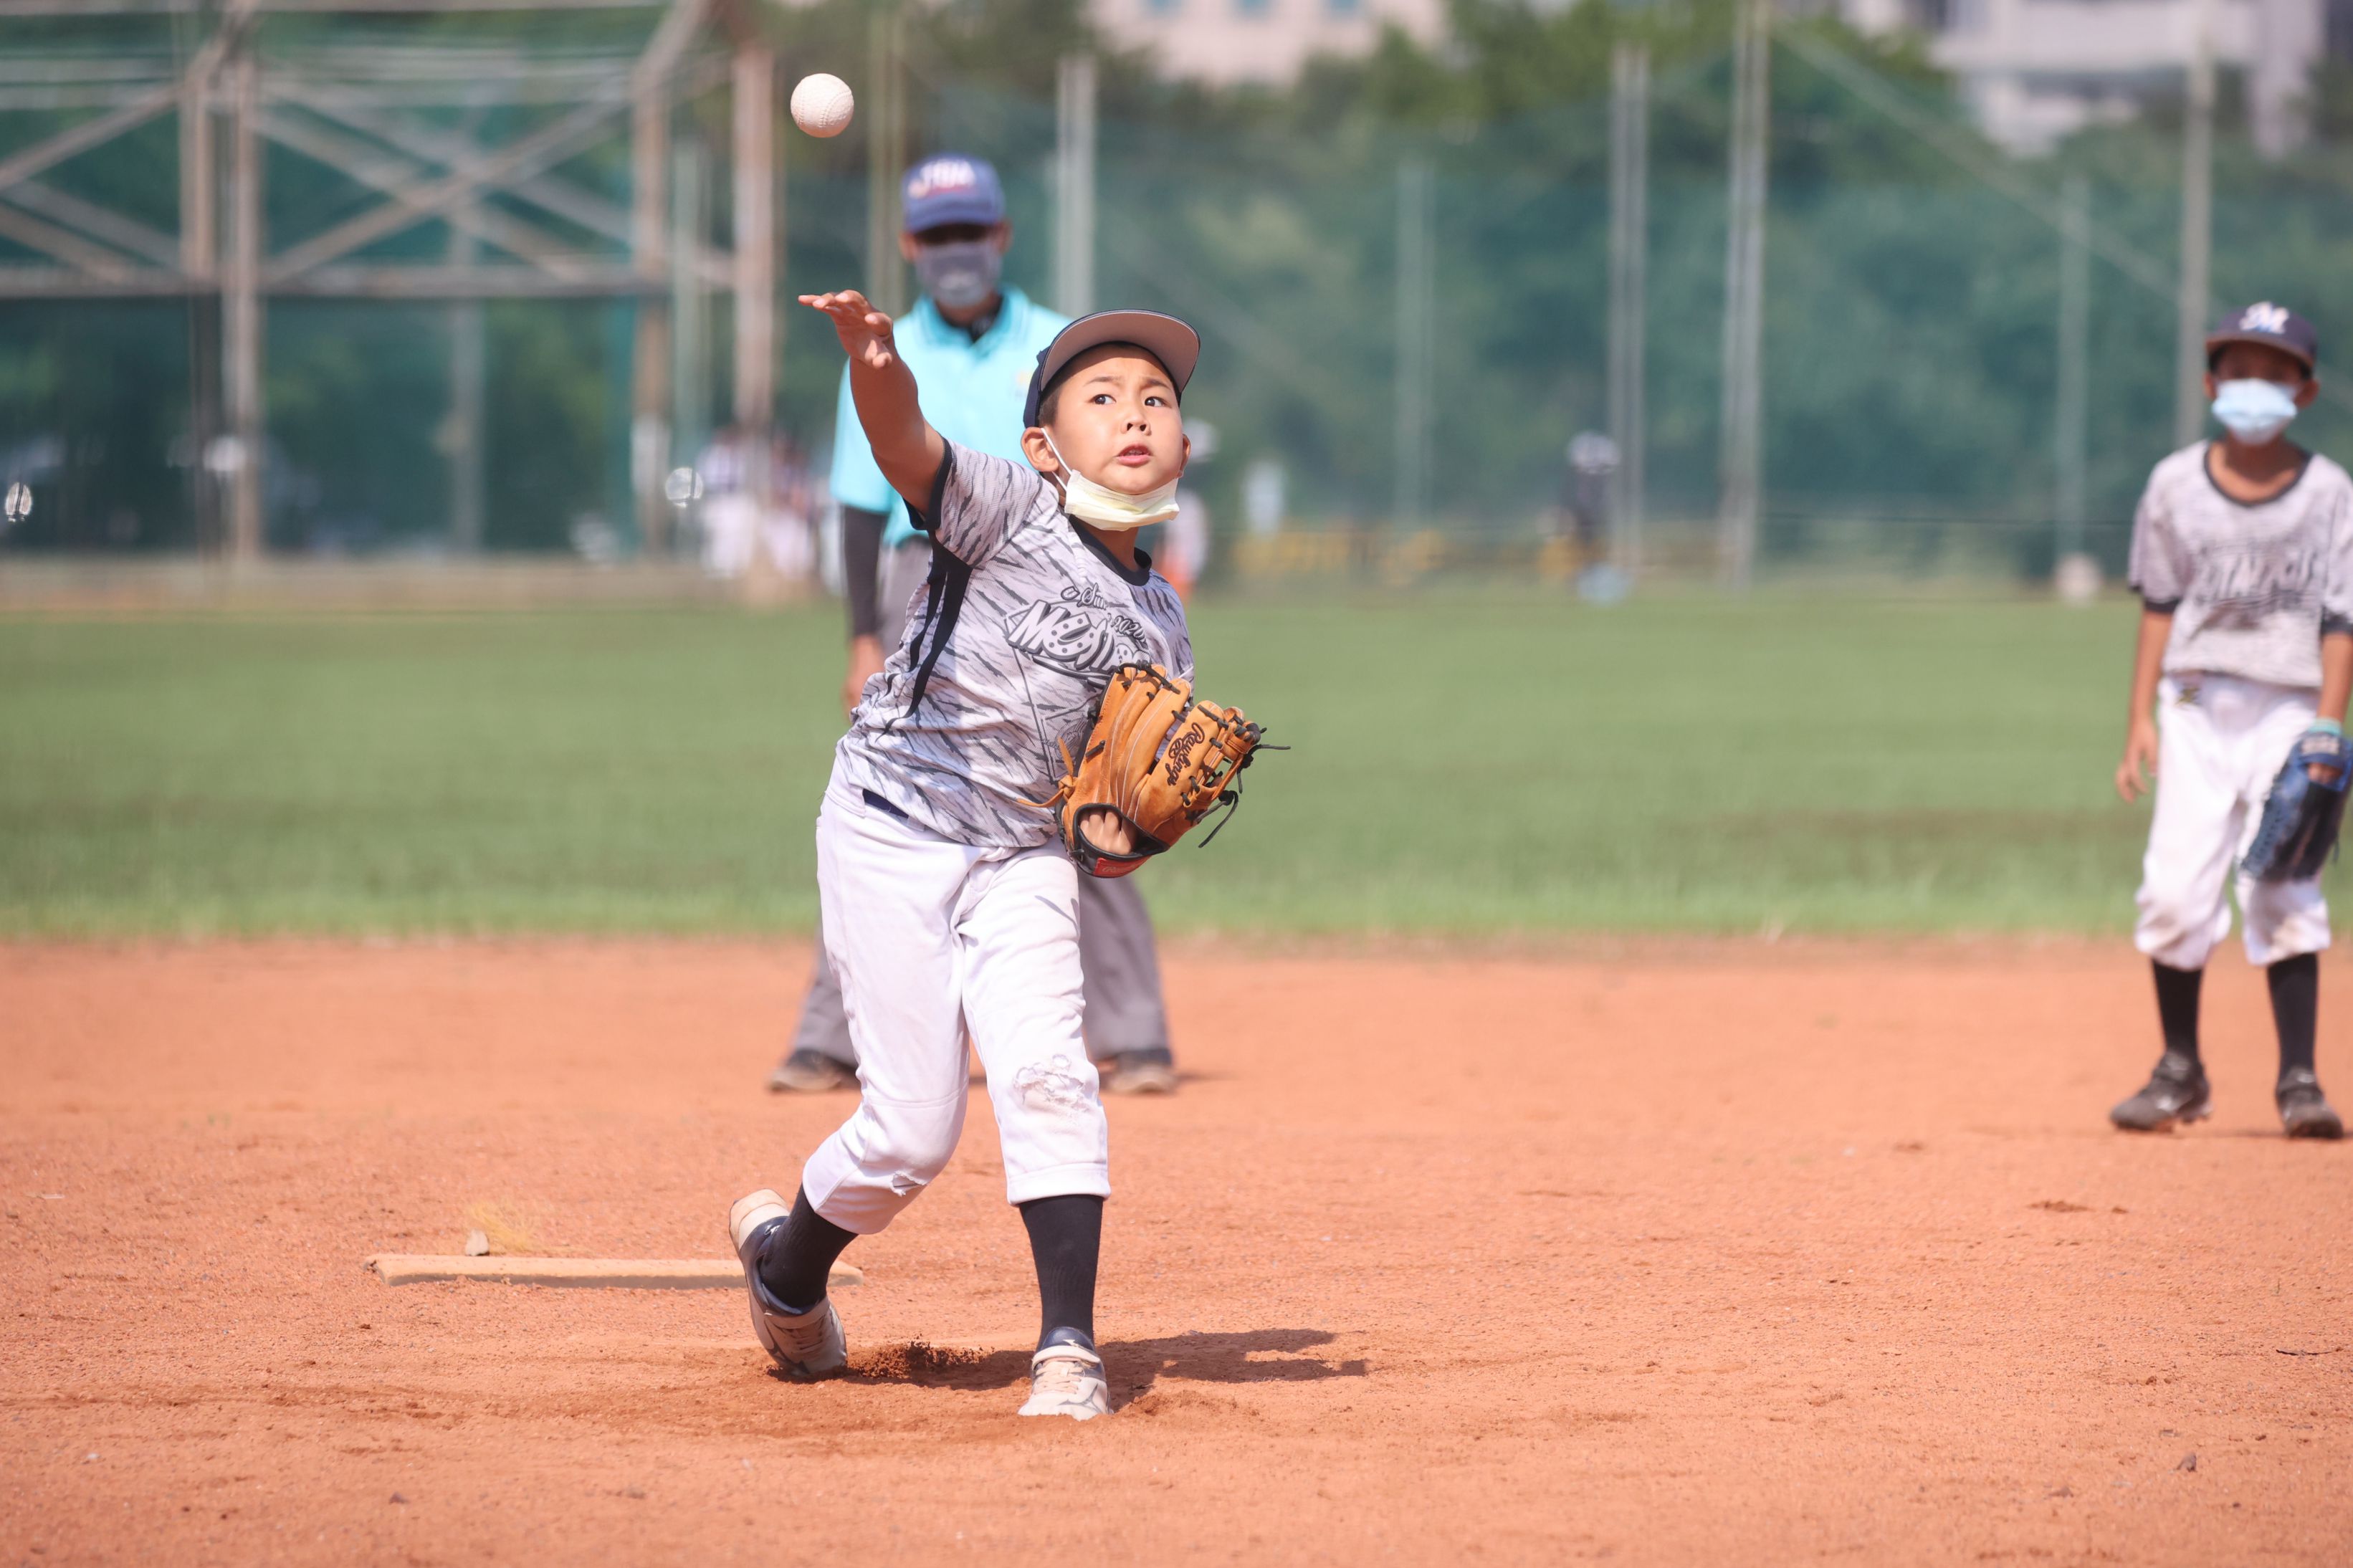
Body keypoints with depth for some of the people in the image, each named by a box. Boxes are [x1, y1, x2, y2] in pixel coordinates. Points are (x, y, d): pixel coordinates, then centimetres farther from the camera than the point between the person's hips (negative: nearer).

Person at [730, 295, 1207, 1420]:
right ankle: (787, 1260, 25)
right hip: (889, 830, -4)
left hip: (1020, 859, 4)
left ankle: (1068, 1345, -12)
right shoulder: (1010, 512, -10)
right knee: (914, 1125, -4)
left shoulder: (1157, 623, 6)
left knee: (1047, 1073, -16)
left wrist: (1121, 830, -13)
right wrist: (875, 362, -52)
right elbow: (903, 443, -29)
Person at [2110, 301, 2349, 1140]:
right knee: (2177, 888, -3)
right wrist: (2141, 718, 3)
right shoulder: (2176, 485, 5)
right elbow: (2159, 607, 9)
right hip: (2196, 705, 2)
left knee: (2282, 890, -9)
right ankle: (2180, 1071, 11)